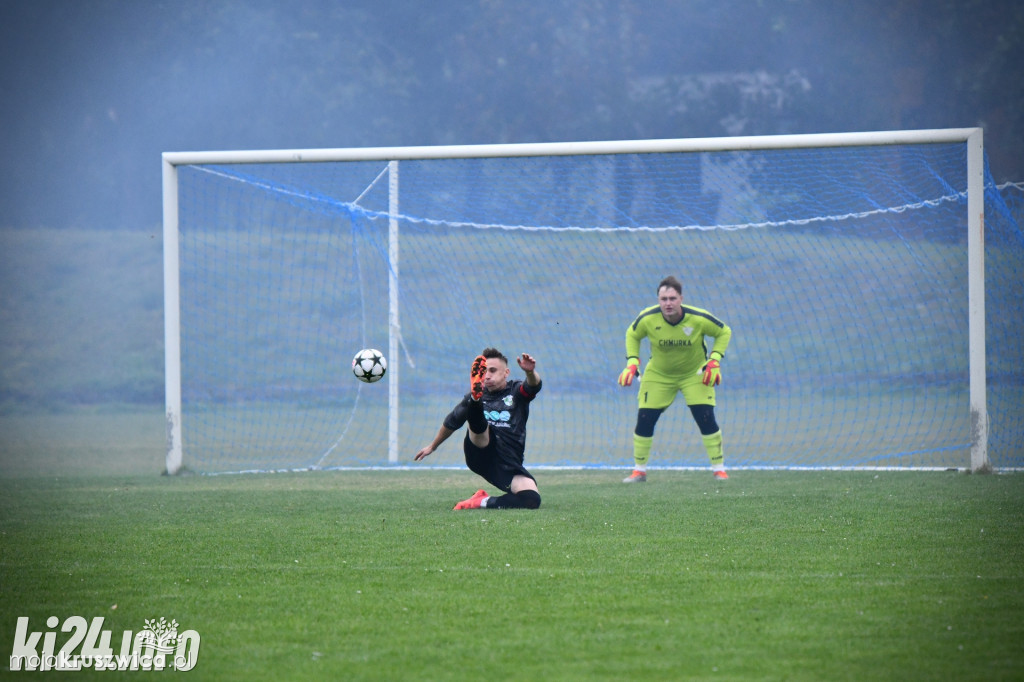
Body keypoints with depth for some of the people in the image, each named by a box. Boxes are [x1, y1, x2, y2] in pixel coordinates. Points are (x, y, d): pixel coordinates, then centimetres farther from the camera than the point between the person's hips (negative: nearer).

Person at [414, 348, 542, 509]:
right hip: (480, 455, 0)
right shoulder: (477, 396, 14)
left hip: (509, 466, 0)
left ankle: (483, 502, -16)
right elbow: (451, 423, 31)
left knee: (532, 500, -27)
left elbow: (533, 387, -18)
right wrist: (432, 446, 46)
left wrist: (530, 372, -42)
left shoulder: (515, 391, 7)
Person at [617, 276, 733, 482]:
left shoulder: (698, 319, -25)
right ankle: (639, 470, 12)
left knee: (706, 419, -13)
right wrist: (632, 362, -10)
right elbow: (632, 335, 1)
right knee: (644, 420, -6)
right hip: (658, 374, 1)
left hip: (695, 373, -1)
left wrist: (714, 360, -17)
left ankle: (719, 469, 0)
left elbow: (724, 332, -7)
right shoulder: (647, 319, -22)